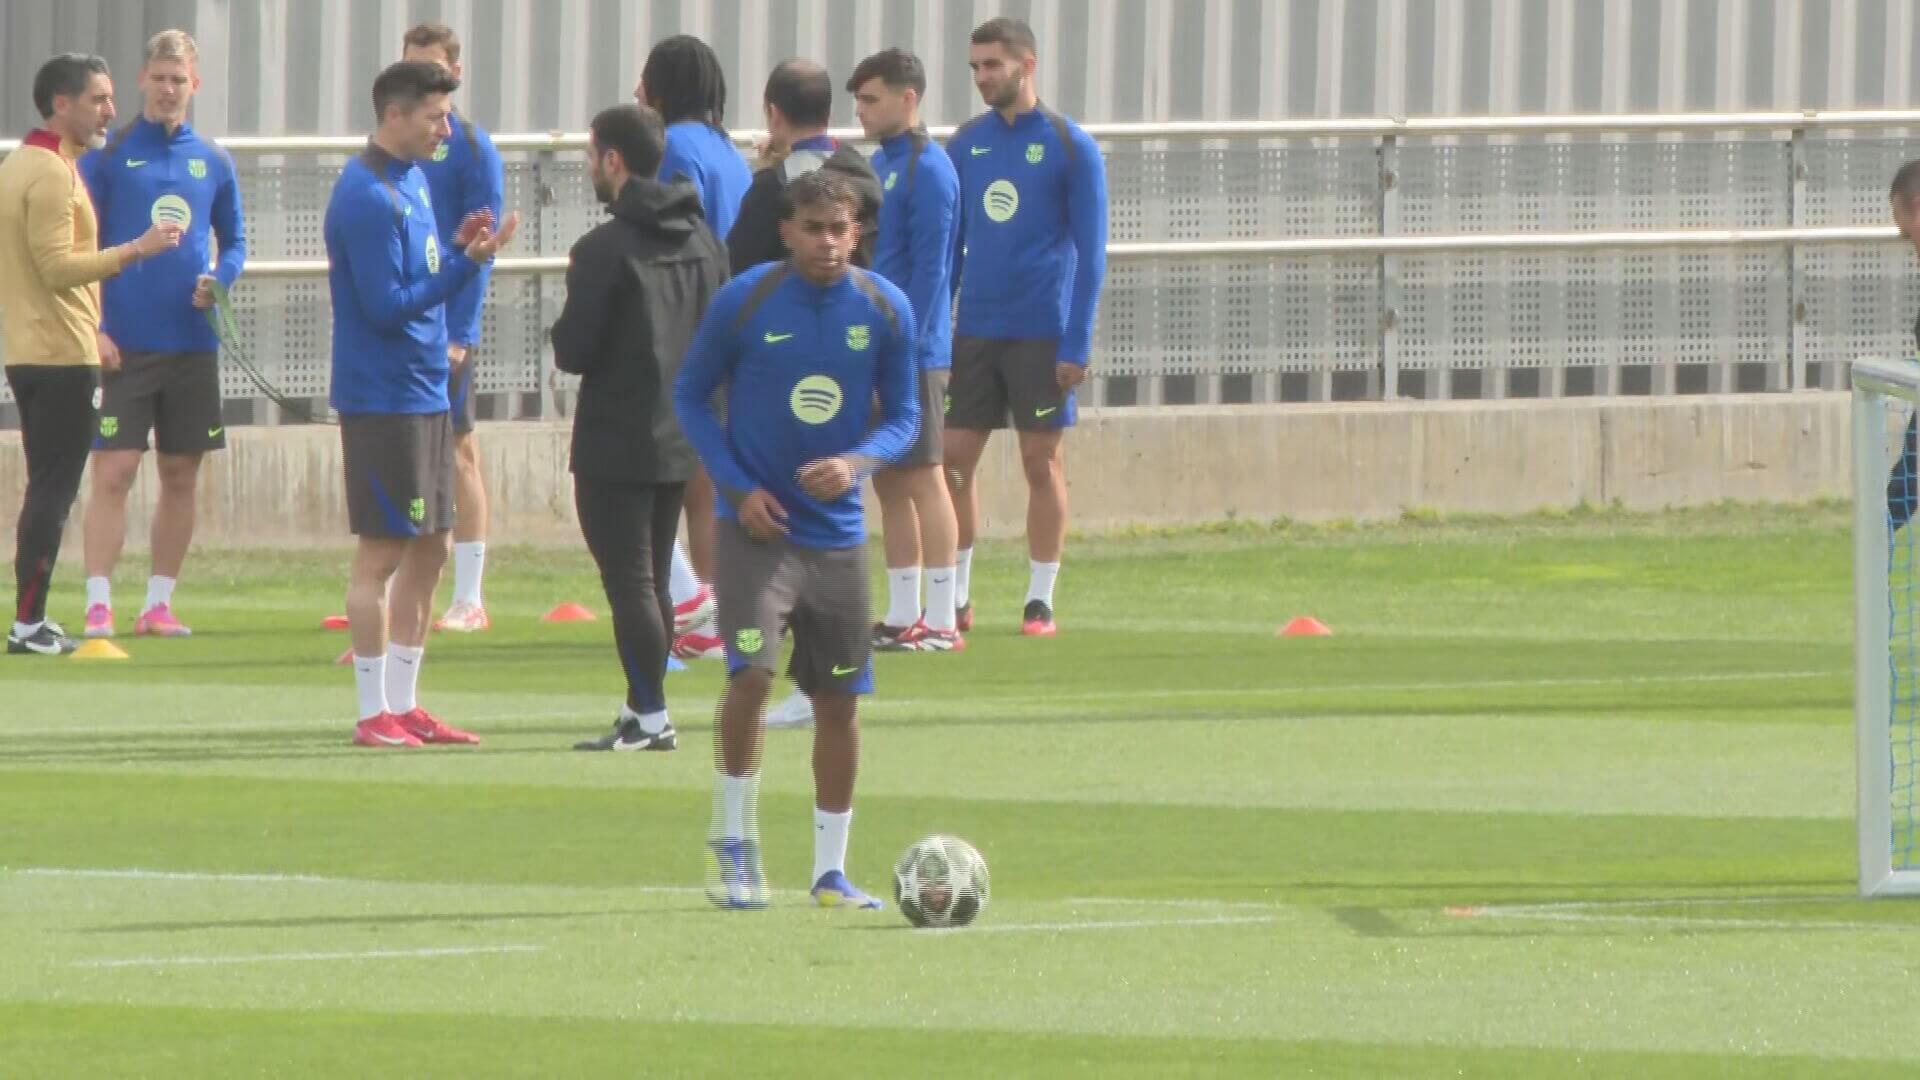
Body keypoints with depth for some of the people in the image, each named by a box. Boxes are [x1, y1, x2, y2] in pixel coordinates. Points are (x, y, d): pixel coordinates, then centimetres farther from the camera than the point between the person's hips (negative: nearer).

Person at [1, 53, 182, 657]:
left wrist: (90, 332, 23)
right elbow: (58, 267, -23)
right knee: (54, 491, -7)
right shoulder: (52, 174, -15)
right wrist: (136, 250, -21)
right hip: (61, 357, -10)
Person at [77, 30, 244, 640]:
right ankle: (98, 607, -9)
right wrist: (94, 328, -10)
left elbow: (233, 241, 17)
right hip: (124, 344, -4)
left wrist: (219, 280, -6)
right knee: (113, 472, -9)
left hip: (192, 342, 4)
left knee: (181, 476, 7)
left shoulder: (213, 164, 9)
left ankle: (159, 603, 15)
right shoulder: (107, 155, -1)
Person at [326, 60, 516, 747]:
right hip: (383, 399, -10)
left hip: (425, 393, 10)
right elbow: (387, 305, -20)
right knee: (381, 554, -5)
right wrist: (468, 263, -21)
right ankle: (375, 713, -1)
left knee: (429, 550, 12)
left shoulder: (411, 181, 13)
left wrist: (458, 248, 0)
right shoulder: (368, 197, -17)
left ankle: (405, 704, 19)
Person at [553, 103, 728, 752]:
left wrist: (567, 331, 5)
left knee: (628, 582, -4)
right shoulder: (703, 242, 6)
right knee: (653, 580, 15)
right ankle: (645, 708, 19)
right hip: (681, 437, 7)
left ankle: (649, 717, -6)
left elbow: (573, 352, -15)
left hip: (615, 443, -7)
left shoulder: (605, 249, -16)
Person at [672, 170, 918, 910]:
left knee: (838, 702, 6)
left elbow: (903, 414, 7)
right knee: (751, 674, -19)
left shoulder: (885, 310, -2)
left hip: (836, 532, 3)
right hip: (756, 524, -3)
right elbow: (690, 397, 2)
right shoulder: (744, 302, -8)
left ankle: (830, 870, 18)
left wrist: (857, 462, -14)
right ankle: (731, 841, -1)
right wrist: (738, 487, -9)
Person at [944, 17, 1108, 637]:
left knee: (1041, 463, 2)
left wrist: (1077, 345, -10)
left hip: (1041, 333, -4)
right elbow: (948, 244, 13)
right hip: (975, 330, 4)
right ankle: (955, 598, 10)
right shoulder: (965, 144, 8)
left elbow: (1091, 252, -5)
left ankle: (1040, 602, 9)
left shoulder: (1069, 148, -4)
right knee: (954, 459, 1)